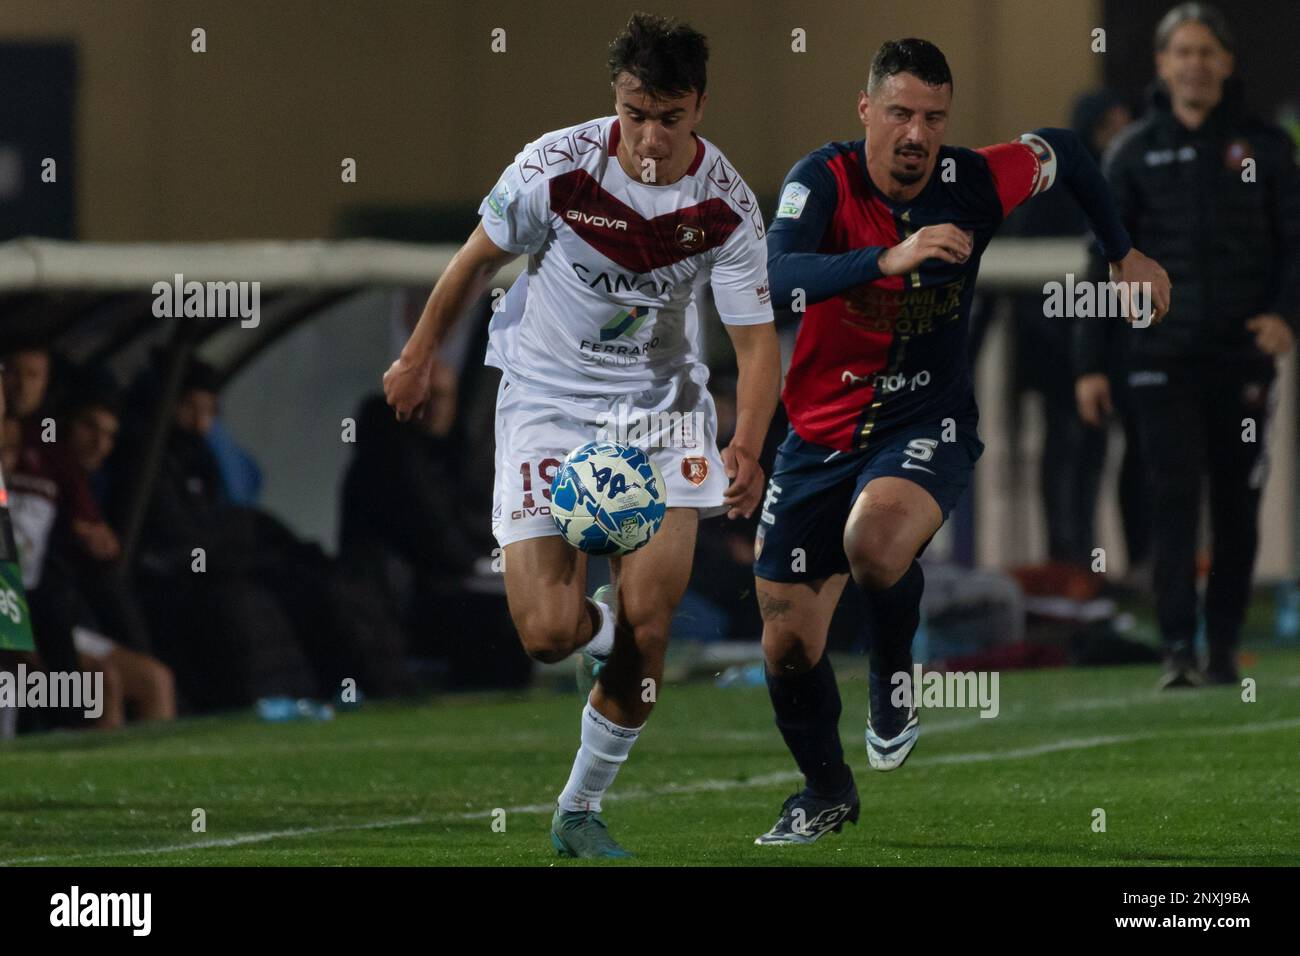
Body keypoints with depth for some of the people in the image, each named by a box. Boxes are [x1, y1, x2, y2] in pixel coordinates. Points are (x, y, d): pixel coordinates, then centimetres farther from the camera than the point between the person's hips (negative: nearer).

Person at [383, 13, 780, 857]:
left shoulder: (727, 204, -14)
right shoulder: (555, 167, -18)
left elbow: (757, 339, -10)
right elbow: (480, 259, 1)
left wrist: (747, 450, -26)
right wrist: (422, 354, 12)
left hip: (660, 402, 1)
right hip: (545, 400, -1)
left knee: (648, 627, -9)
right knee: (549, 633, -14)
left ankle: (581, 811, 10)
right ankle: (596, 619, 25)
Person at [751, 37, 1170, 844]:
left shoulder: (975, 183, -10)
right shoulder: (824, 180, -16)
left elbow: (1064, 152, 12)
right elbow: (775, 280, -35)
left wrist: (1127, 256, 20)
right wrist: (890, 257, -46)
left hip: (928, 424, -1)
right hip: (821, 435, 1)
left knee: (875, 540, -36)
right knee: (788, 645, 5)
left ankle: (895, 677, -4)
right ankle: (826, 791, 34)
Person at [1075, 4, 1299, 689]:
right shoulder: (1135, 153, 7)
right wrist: (1090, 364, 3)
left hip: (1243, 356, 1)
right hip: (1163, 356, -1)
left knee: (1237, 506, 4)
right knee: (1175, 501, -11)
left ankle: (1224, 648, 14)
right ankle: (1177, 650, -13)